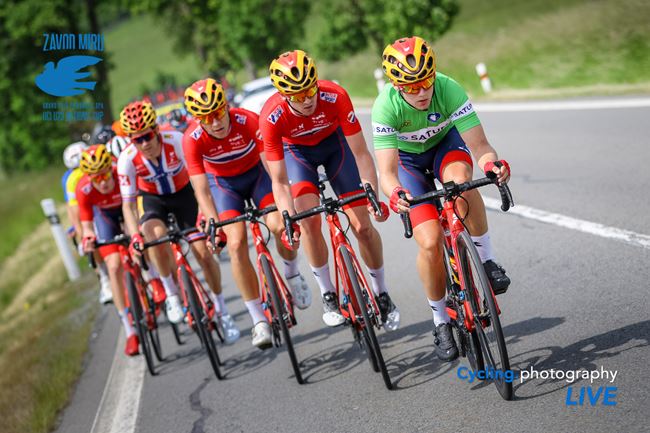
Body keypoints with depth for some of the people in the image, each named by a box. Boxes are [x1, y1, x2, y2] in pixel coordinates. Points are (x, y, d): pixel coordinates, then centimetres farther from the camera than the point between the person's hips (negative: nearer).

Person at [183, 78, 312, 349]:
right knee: (236, 244, -17)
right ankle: (259, 319, -6)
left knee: (280, 226, -26)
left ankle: (292, 274, 8)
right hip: (223, 182, 1)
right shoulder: (192, 140, -28)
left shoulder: (249, 121, -31)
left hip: (257, 172, -1)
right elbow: (202, 191, -27)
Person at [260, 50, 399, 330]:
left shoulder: (336, 96, -36)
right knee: (309, 220, -22)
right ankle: (328, 295, -2)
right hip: (296, 150, 0)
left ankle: (381, 293, 16)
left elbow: (360, 154, -28)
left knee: (363, 225, -5)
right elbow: (279, 181, -28)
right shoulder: (271, 117, -35)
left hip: (334, 142, 0)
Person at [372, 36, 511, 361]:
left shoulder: (449, 90, -33)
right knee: (430, 242, -16)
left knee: (460, 178, -38)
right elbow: (387, 172, -38)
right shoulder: (385, 107, -34)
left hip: (445, 143, 1)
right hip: (407, 158, 0)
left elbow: (480, 146, -35)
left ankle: (486, 259, -18)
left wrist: (492, 163, -57)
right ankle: (440, 321, 6)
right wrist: (394, 195, -60)